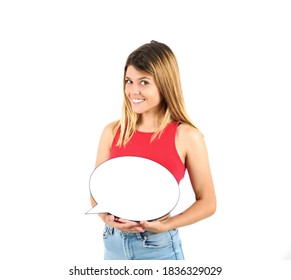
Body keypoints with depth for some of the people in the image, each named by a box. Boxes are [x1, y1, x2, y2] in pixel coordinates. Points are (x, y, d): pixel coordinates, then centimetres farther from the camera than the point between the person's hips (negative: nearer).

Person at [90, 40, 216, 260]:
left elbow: (207, 202, -5)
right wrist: (108, 218, -12)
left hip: (159, 247, -2)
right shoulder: (113, 131, -2)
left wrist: (165, 225, -16)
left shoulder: (187, 136, -10)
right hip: (113, 242, 3)